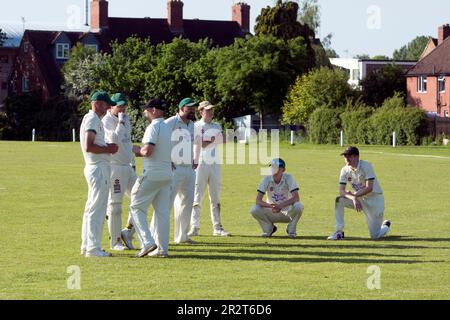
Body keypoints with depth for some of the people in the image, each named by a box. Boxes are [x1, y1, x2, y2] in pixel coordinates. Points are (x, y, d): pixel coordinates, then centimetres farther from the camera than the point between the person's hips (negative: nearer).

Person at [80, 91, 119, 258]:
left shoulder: (94, 119, 19)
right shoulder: (92, 119, -13)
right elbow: (88, 147, -23)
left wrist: (107, 147, 10)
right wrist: (107, 149, -14)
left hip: (94, 167, 11)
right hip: (98, 168, -11)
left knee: (91, 208, 14)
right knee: (97, 209, -9)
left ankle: (87, 246, 19)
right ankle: (93, 248, -9)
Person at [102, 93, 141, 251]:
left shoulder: (126, 120, 15)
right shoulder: (106, 122, -10)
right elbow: (114, 140, -26)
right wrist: (121, 122, -20)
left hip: (128, 166, 8)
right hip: (115, 167, -8)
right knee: (115, 204, -3)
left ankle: (128, 232, 14)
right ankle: (115, 240, 4)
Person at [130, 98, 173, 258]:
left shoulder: (153, 127, -13)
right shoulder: (168, 128, 16)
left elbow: (148, 151, -24)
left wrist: (139, 151, -3)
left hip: (151, 174, -8)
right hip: (167, 175, 8)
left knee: (137, 207, 0)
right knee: (162, 211, 8)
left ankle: (147, 242, -12)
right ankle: (162, 248, 6)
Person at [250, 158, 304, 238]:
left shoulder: (288, 178, -15)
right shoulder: (266, 179, -11)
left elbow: (296, 198, -25)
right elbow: (258, 200, -17)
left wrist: (280, 205, -40)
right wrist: (270, 205, -38)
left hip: (287, 213, -1)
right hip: (271, 213, 1)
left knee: (298, 206, -33)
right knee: (254, 210, -25)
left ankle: (291, 230, -5)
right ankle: (269, 229, 3)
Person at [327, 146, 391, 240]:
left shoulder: (366, 166, -21)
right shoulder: (345, 170, -6)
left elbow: (369, 188, -27)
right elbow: (341, 190, -12)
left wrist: (354, 194, -22)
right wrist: (353, 198, -30)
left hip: (374, 199, -5)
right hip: (359, 199, 5)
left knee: (375, 236, -7)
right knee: (339, 200, -21)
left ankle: (385, 226, 29)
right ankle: (339, 232, -14)